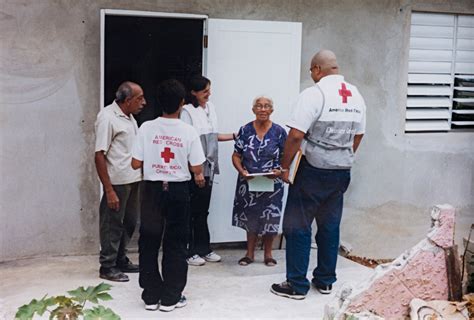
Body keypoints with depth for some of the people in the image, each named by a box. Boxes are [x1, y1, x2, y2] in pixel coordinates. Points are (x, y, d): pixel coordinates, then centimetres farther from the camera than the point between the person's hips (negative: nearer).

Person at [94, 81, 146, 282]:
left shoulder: (129, 117, 12)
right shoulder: (107, 118, -15)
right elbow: (99, 156, -18)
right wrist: (109, 191, -21)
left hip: (133, 180, 8)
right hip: (117, 182, -8)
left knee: (129, 223, 17)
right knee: (112, 225, 3)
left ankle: (120, 260, 31)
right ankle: (107, 267, 16)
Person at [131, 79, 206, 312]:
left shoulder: (146, 128, -8)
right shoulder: (189, 132, -9)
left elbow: (136, 164, -6)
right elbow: (197, 169, -8)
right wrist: (199, 176, 14)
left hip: (153, 190, 1)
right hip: (178, 190, -1)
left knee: (149, 242, 12)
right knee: (175, 244, 10)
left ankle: (151, 295, 19)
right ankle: (171, 297, 15)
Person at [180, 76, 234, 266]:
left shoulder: (210, 107, 12)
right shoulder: (187, 111, -11)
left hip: (208, 166, 7)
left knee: (203, 210, 13)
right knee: (192, 210, -1)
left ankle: (204, 249, 21)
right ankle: (190, 252, 8)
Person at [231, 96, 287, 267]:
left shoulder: (279, 132, -3)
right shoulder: (245, 130, -1)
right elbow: (236, 155, 2)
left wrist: (280, 171, -18)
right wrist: (242, 171, -15)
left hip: (272, 183, -1)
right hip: (249, 182, 1)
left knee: (270, 218, 6)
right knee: (250, 218, 9)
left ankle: (268, 253, 24)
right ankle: (249, 253, 23)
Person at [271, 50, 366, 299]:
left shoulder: (314, 94, -16)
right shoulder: (356, 96, 7)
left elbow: (295, 136, -21)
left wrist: (285, 166, -10)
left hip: (314, 169, -7)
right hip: (342, 171, 7)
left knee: (298, 227, 4)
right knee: (330, 227, 15)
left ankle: (296, 285, 8)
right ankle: (325, 281, 24)